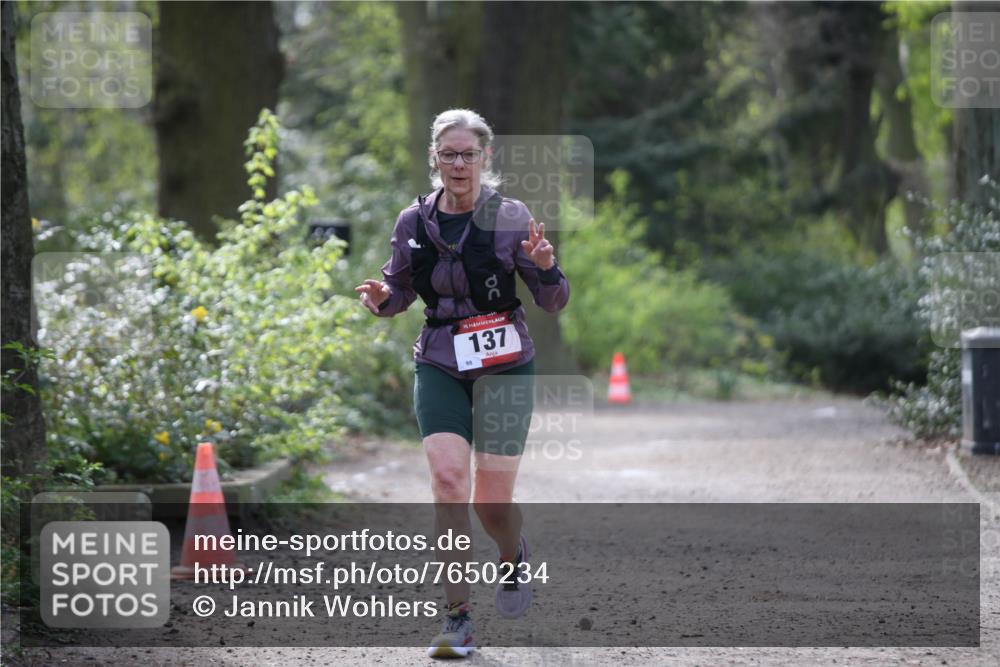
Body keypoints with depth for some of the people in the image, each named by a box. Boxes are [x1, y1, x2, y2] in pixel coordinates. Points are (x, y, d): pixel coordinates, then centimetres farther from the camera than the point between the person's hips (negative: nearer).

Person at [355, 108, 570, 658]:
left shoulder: (510, 217, -7)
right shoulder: (413, 222, 1)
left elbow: (553, 302, -4)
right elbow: (401, 290, 14)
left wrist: (545, 269, -25)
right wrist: (382, 299, -9)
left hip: (504, 365, -2)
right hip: (439, 366, 2)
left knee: (491, 501, -1)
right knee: (447, 480, -16)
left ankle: (514, 556, 37)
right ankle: (456, 618, -11)